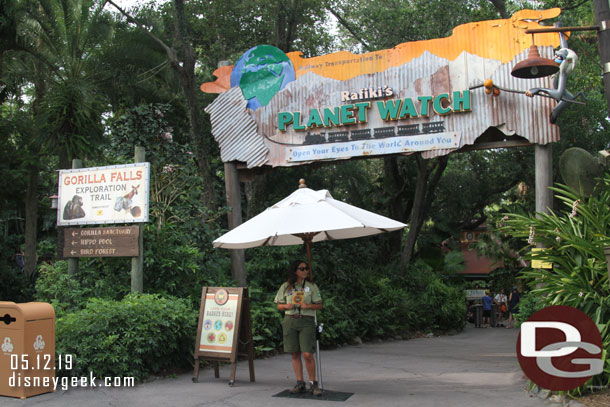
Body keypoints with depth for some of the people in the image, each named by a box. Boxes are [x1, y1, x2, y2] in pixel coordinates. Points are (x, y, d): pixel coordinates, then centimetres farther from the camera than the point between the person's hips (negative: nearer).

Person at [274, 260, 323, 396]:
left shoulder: (311, 286, 5)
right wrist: (287, 306, -8)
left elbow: (319, 305, 7)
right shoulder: (286, 286, 9)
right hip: (290, 321, 2)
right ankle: (300, 384, 15)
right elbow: (279, 306, 13)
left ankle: (313, 384, 3)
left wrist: (308, 305, -12)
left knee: (307, 354, -10)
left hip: (306, 321, -2)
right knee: (295, 354, 5)